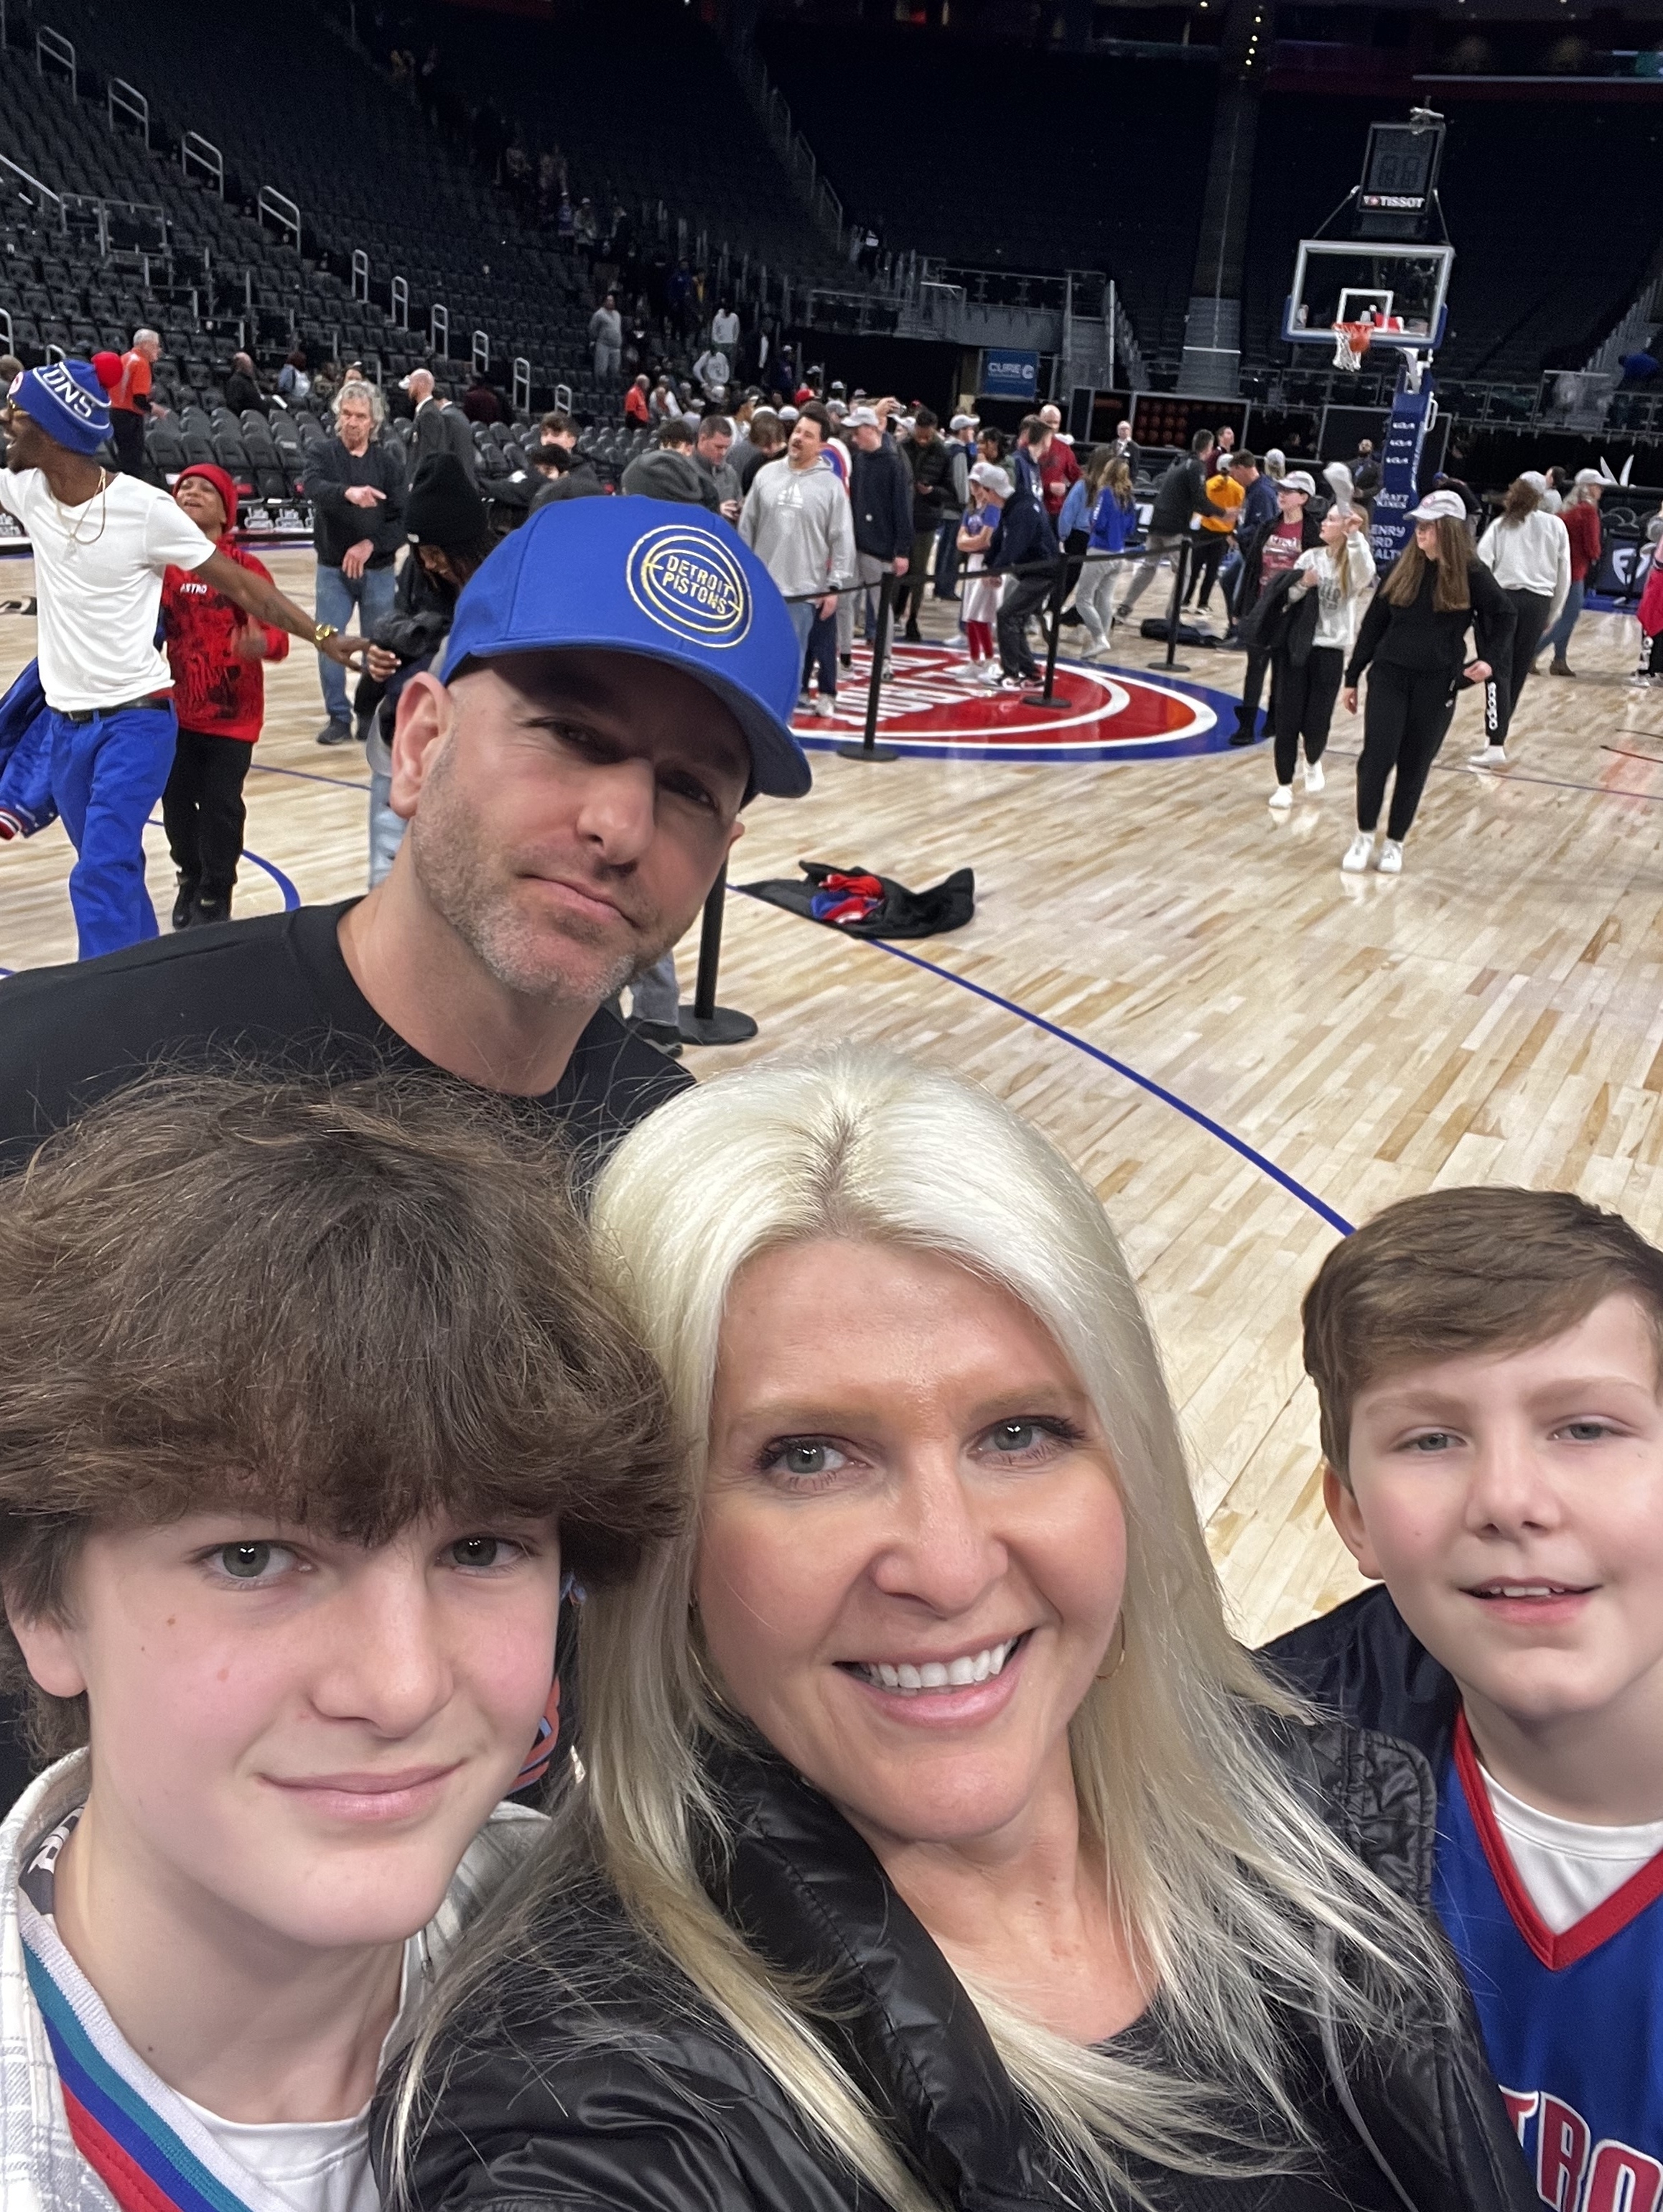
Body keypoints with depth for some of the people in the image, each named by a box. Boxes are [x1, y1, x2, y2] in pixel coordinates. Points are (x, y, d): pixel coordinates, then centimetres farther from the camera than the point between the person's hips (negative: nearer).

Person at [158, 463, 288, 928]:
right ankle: (190, 880, 32)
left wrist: (260, 645, -36)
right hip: (175, 708, 4)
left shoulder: (243, 566, -9)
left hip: (232, 712, -4)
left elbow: (276, 633, -15)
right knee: (176, 800, 9)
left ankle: (215, 895, 19)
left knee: (221, 805, 1)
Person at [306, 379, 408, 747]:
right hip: (332, 570, 0)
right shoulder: (323, 455, -1)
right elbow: (314, 488, -24)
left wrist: (371, 545, -18)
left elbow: (404, 519, -3)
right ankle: (338, 718, 6)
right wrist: (348, 492, -45)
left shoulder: (389, 462, 1)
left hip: (379, 571, 0)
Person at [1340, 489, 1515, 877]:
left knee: (1414, 766, 6)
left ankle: (1395, 842, 20)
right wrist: (1353, 676, 8)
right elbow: (1375, 621, 6)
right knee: (1377, 757, -7)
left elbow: (1503, 615, 5)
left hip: (1437, 684, -1)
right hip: (1389, 674, 2)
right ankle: (1364, 836, 10)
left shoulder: (1470, 573, -6)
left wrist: (1491, 659, -12)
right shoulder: (1405, 565, 1)